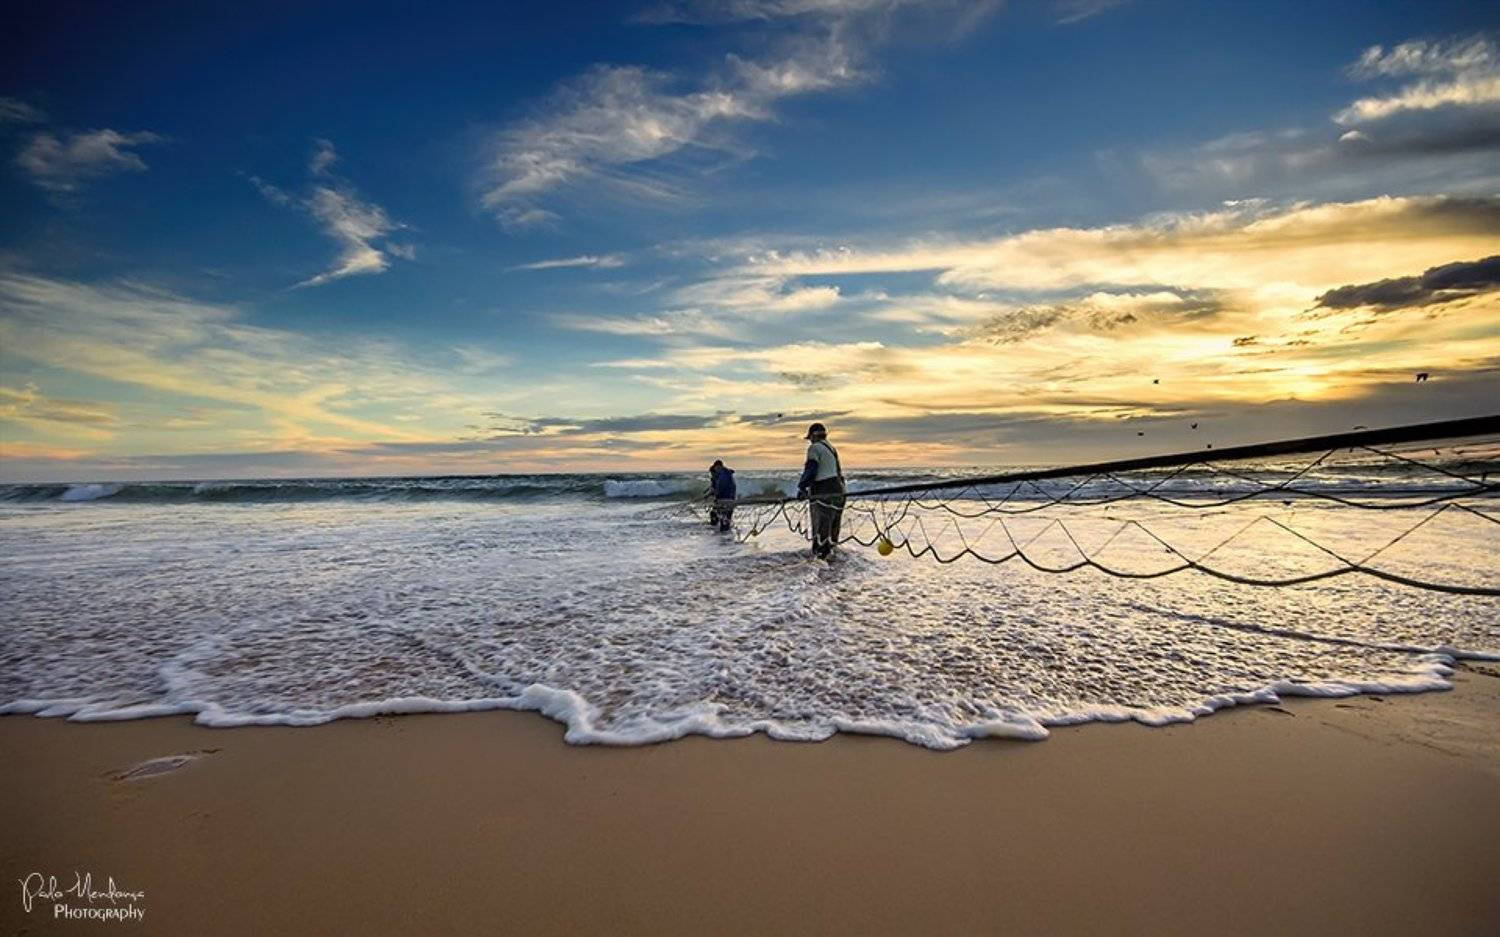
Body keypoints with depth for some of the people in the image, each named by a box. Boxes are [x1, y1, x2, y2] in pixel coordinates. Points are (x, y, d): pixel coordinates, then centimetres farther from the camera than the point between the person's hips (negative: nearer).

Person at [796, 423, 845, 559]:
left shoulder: (815, 448, -5)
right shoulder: (833, 449, 22)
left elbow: (810, 470, -13)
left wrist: (802, 487, -6)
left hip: (823, 493, -9)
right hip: (838, 490, 9)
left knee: (821, 527, -8)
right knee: (833, 527, 14)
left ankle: (822, 554, -11)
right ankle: (829, 552, 21)